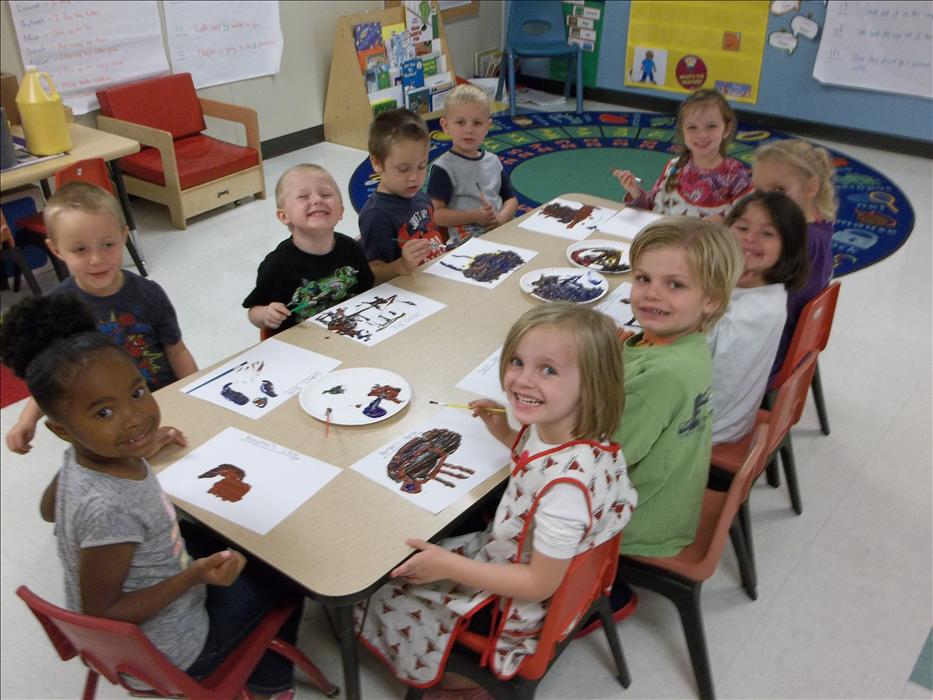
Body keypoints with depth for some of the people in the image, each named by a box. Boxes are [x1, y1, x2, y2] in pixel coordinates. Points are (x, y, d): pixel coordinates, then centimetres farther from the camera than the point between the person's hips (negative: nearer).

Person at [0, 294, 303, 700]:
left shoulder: (86, 454, -15)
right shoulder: (109, 509, -39)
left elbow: (49, 510, 7)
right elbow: (100, 613, -27)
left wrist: (133, 448, 6)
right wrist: (194, 577, -35)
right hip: (164, 654, -7)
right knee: (281, 575, 9)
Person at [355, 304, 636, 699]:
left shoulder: (567, 486, -39)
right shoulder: (554, 426, -15)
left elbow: (540, 583, -28)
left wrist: (449, 566, -24)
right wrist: (507, 436, -3)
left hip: (518, 604, -8)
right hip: (505, 551, 8)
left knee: (389, 593, 8)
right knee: (402, 560, 21)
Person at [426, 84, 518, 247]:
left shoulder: (493, 161, 16)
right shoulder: (443, 168, -4)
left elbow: (511, 198, 21)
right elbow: (434, 214, -10)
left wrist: (502, 217, -2)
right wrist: (473, 216, -17)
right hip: (466, 240, -7)